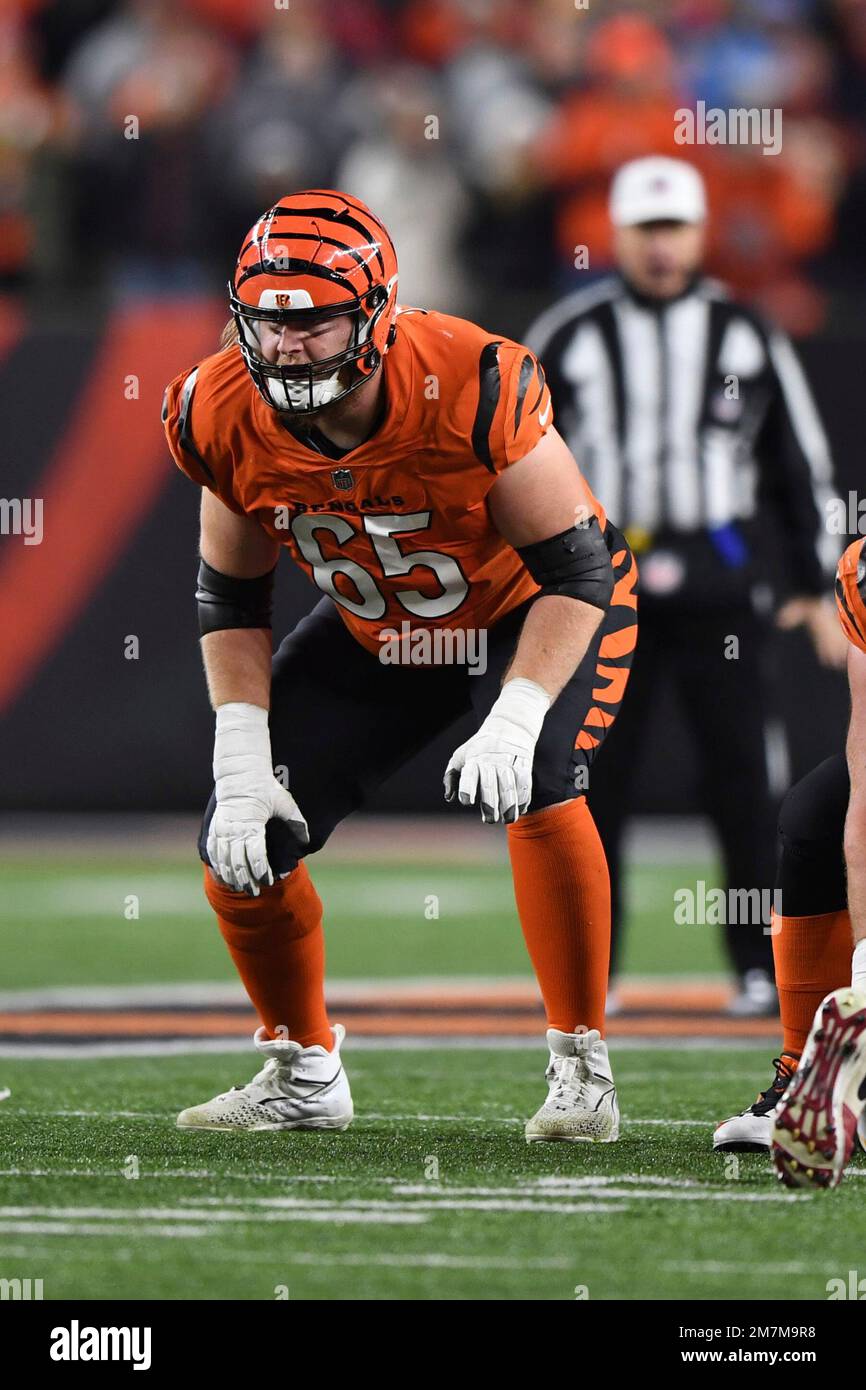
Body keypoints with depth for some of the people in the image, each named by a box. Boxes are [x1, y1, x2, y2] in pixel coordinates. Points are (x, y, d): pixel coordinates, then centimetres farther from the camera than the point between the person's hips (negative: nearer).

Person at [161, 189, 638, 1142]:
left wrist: (514, 723, -38)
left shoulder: (473, 388, -35)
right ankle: (302, 1074, 19)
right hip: (375, 631, 5)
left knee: (537, 790, -32)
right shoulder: (228, 417, -21)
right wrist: (244, 766, -14)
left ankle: (580, 1069, -16)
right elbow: (231, 601, -5)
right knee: (240, 845, -5)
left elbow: (577, 572, -27)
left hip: (531, 613, -5)